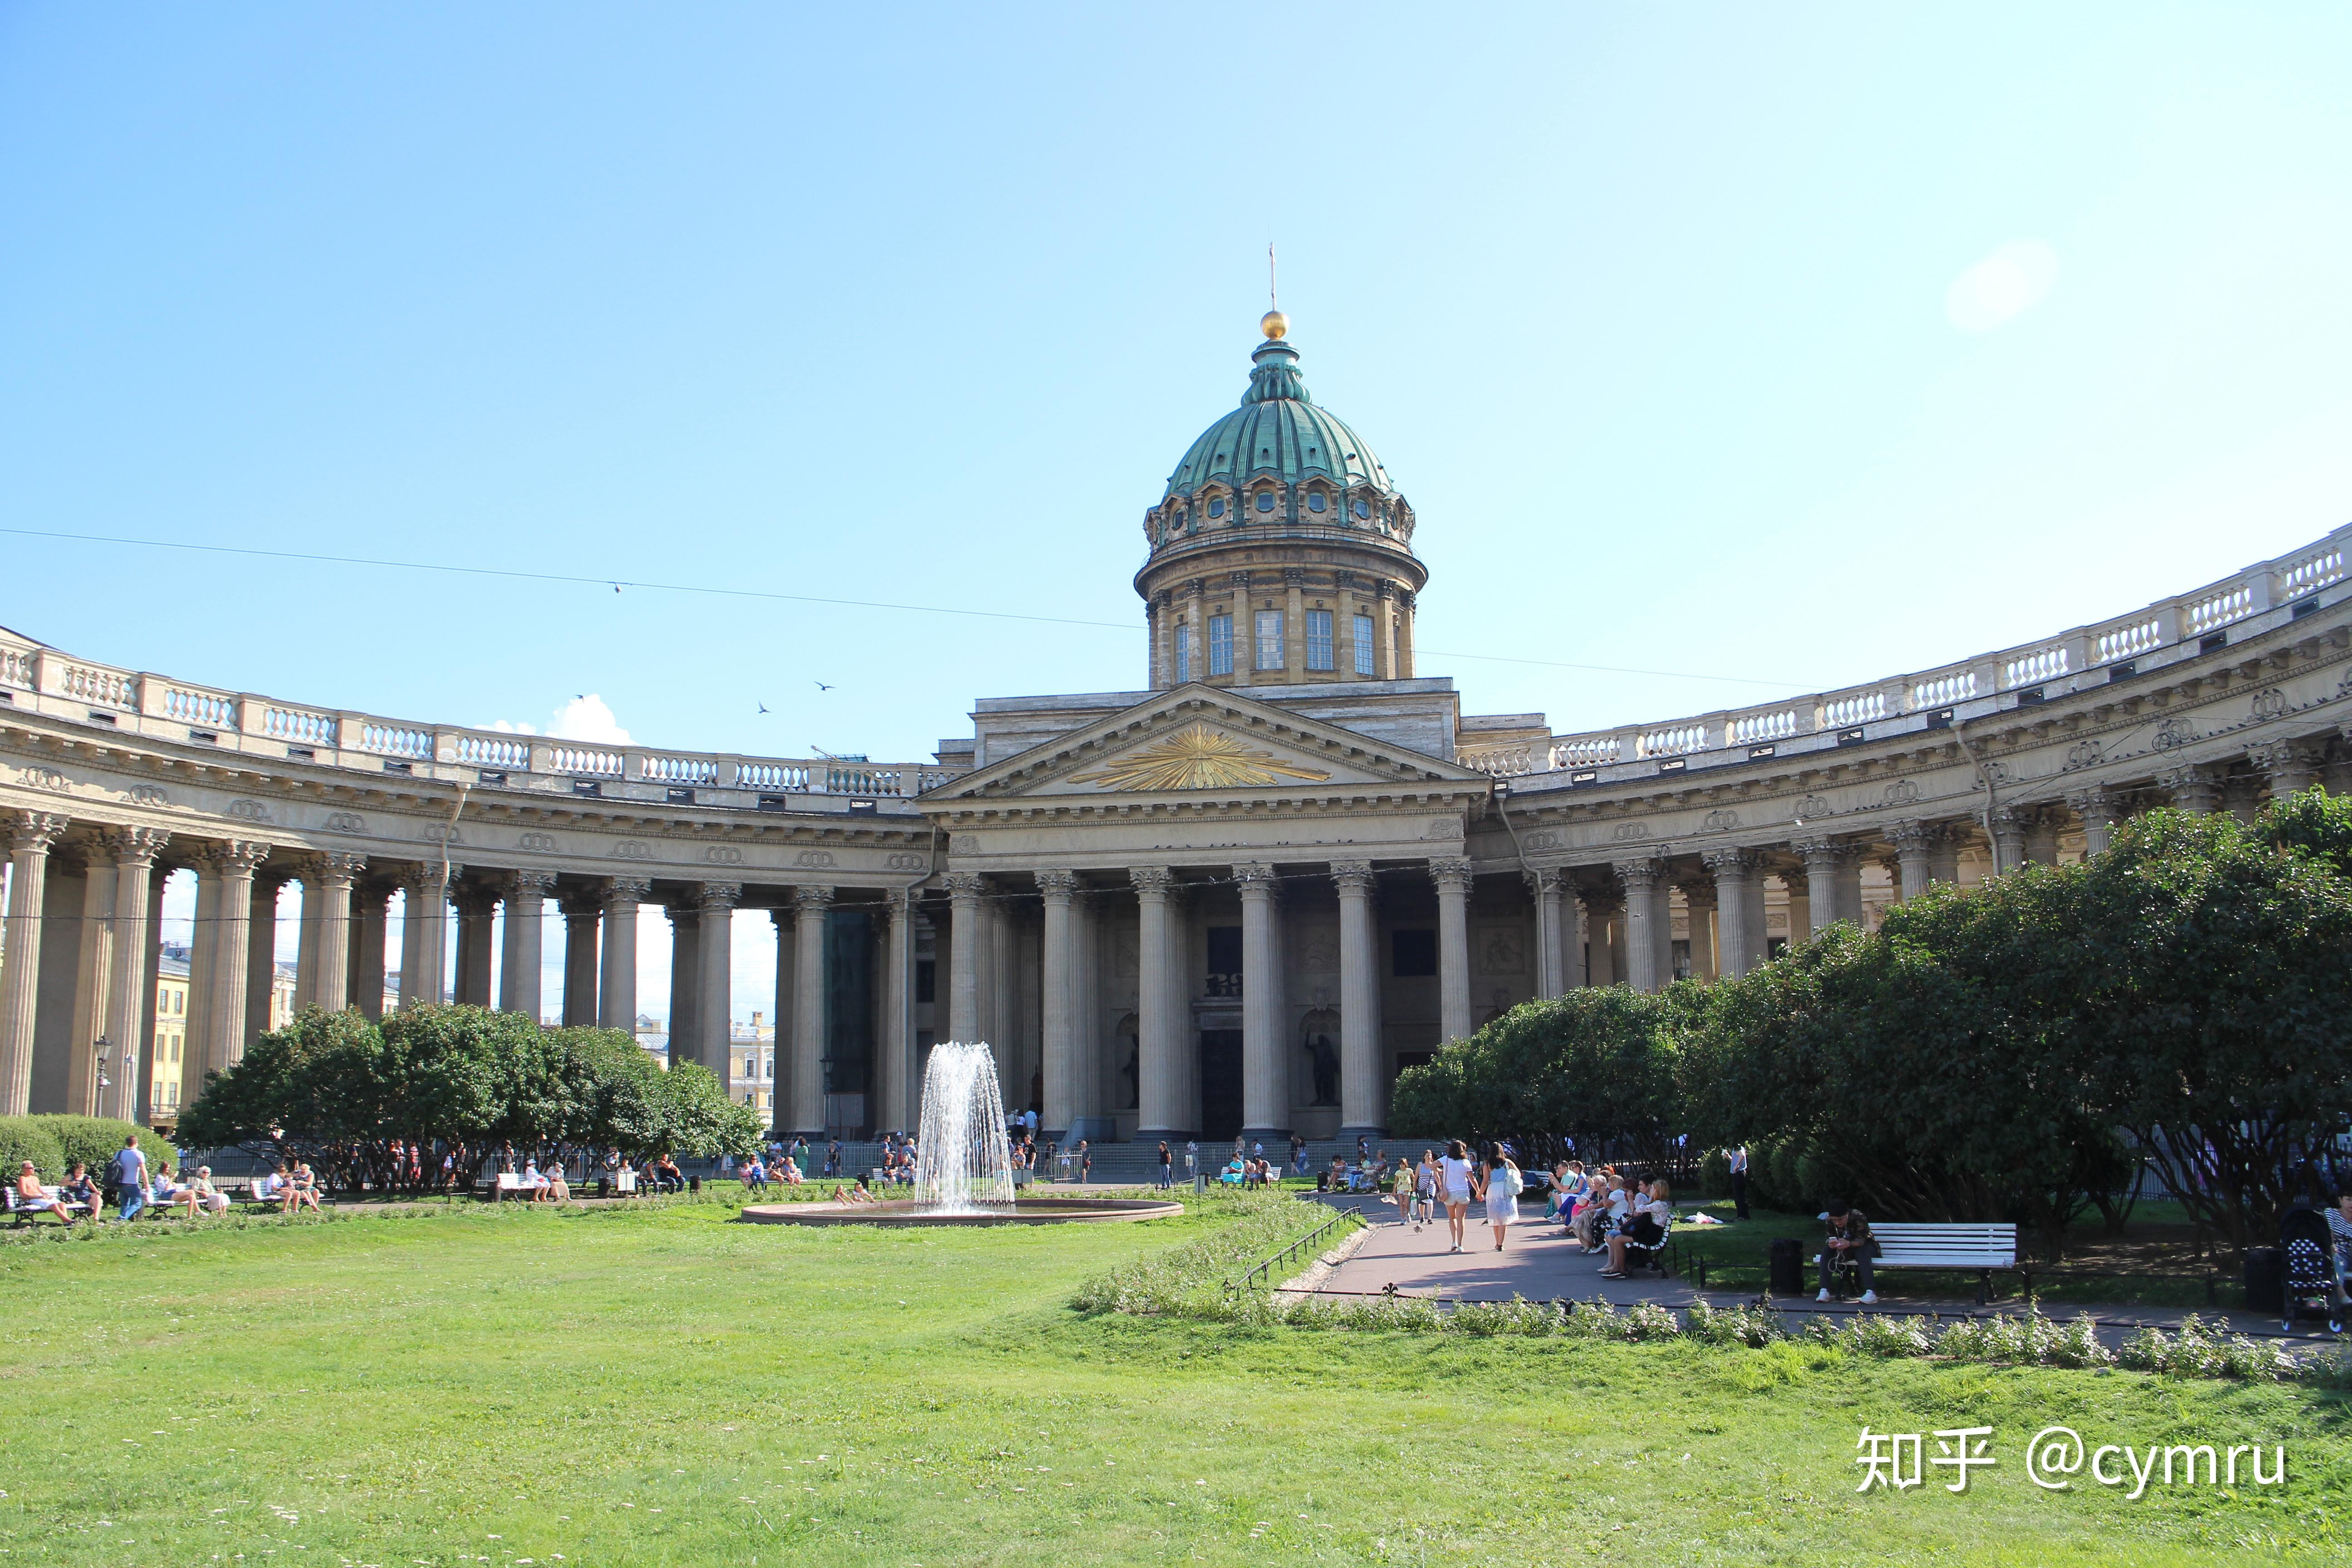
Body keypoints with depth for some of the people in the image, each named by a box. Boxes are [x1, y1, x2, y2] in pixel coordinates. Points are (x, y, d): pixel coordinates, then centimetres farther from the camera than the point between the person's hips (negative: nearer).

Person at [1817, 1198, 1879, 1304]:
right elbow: (1830, 1238, -12)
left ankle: (1870, 1293, -45)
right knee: (1827, 1251, -24)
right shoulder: (1829, 1219, -15)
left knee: (1862, 1253, -37)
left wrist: (1849, 1244, -52)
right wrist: (1831, 1243, -38)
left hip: (1862, 1245, -3)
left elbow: (1861, 1240, -30)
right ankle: (1824, 1291, -28)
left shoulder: (1858, 1217, -28)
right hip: (1844, 1248, 4)